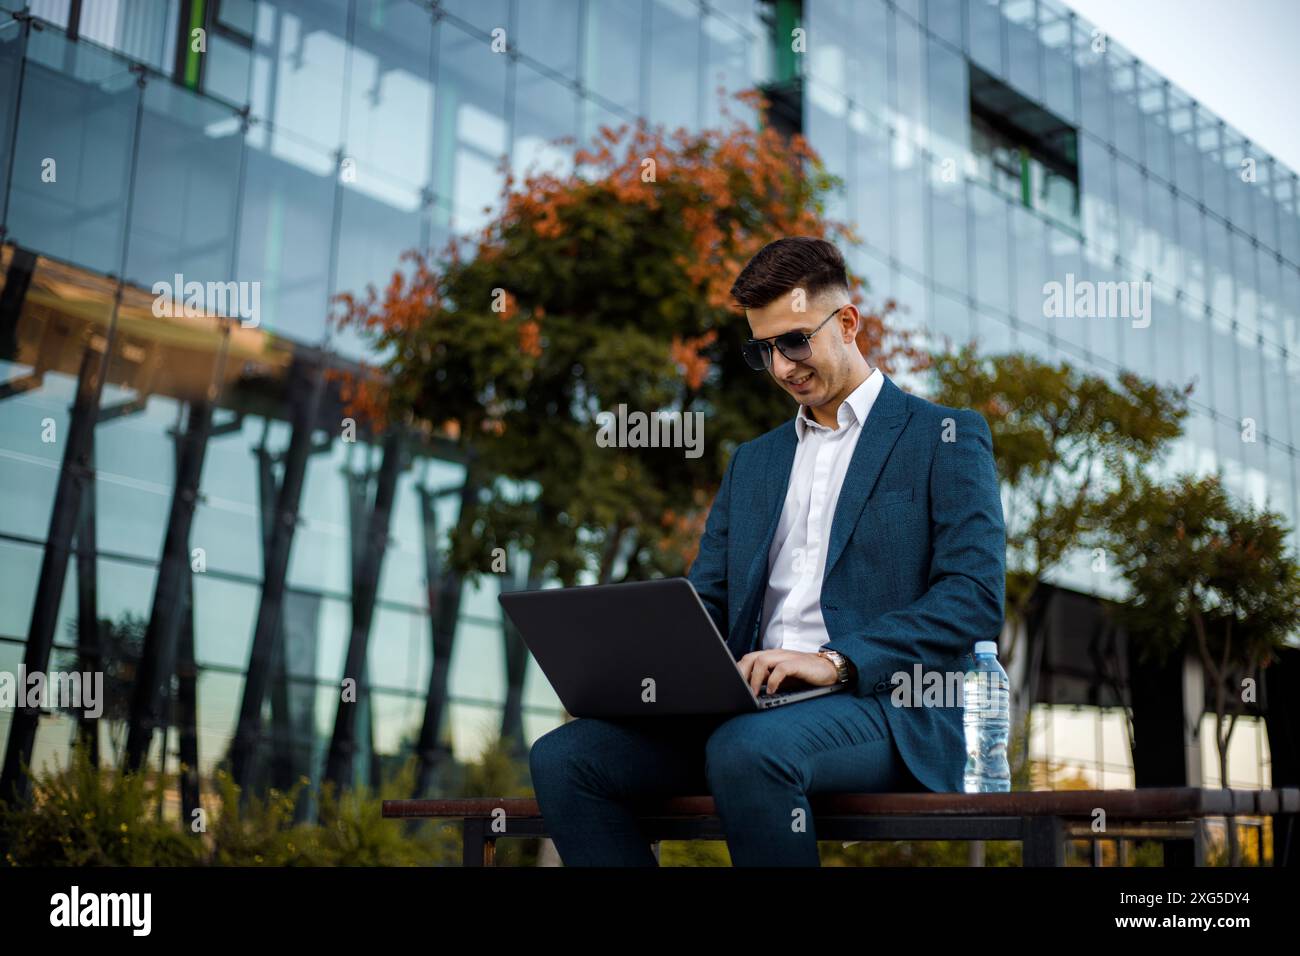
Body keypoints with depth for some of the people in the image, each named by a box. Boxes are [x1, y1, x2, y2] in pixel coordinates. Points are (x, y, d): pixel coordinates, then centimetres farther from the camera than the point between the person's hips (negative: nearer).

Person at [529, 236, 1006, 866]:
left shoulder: (945, 436, 7)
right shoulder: (752, 462, 25)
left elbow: (977, 595, -7)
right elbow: (705, 602, 20)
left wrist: (835, 661, -19)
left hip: (884, 705, -5)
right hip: (753, 704, 6)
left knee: (747, 749, -38)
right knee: (562, 757, -17)